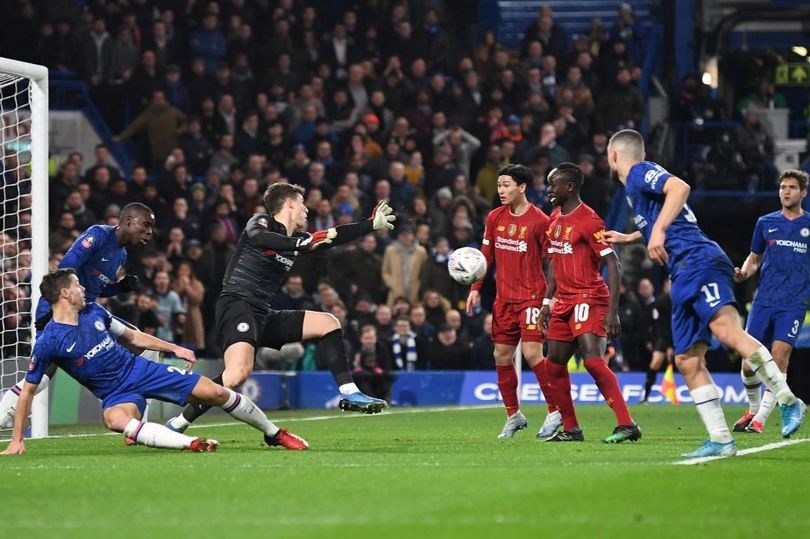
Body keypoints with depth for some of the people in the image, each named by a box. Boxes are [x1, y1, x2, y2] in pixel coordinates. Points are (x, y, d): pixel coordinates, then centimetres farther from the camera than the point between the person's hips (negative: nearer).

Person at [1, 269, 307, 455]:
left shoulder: (95, 313, 1)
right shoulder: (49, 342, -14)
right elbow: (28, 389, -9)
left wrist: (173, 348, 16)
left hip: (143, 370, 5)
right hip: (117, 394, -5)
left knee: (216, 393, -4)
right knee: (114, 419, -42)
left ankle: (272, 433, 15)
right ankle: (190, 444, -52)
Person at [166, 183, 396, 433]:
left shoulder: (296, 238, 19)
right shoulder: (262, 222, -3)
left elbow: (331, 236, 28)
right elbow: (258, 237, -26)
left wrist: (372, 224, 26)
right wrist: (303, 243, -36)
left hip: (263, 316, 9)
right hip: (236, 306, -9)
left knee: (327, 323, 10)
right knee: (239, 373, -31)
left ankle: (348, 393, 7)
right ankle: (178, 424, -25)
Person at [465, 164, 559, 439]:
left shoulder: (539, 221, -8)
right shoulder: (495, 218, 8)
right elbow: (486, 255, 15)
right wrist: (475, 288, 9)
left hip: (532, 297, -6)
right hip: (504, 298, 6)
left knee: (532, 352, -15)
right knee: (502, 357, 6)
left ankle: (555, 411, -4)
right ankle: (513, 415, 19)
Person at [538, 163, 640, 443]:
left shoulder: (588, 220, -13)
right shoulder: (555, 219, 14)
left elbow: (613, 264, -16)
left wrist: (612, 312, -22)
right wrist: (547, 302, 18)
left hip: (589, 299, -9)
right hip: (564, 302, 9)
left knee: (593, 359, -23)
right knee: (554, 366, 8)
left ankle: (627, 425, -24)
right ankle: (570, 429, 19)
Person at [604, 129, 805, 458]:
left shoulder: (640, 173, 2)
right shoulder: (637, 184, 30)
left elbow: (680, 187, -20)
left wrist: (658, 231, -25)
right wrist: (627, 238, 63)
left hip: (697, 261, -10)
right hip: (684, 277, 10)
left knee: (727, 331, -29)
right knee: (687, 361, 2)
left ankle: (788, 401, -30)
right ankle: (720, 440, -1)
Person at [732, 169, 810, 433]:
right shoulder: (766, 223, 11)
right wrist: (744, 272, 0)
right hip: (764, 300, 3)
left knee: (779, 359, -16)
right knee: (748, 364, -1)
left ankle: (760, 418, -11)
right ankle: (753, 409, 23)